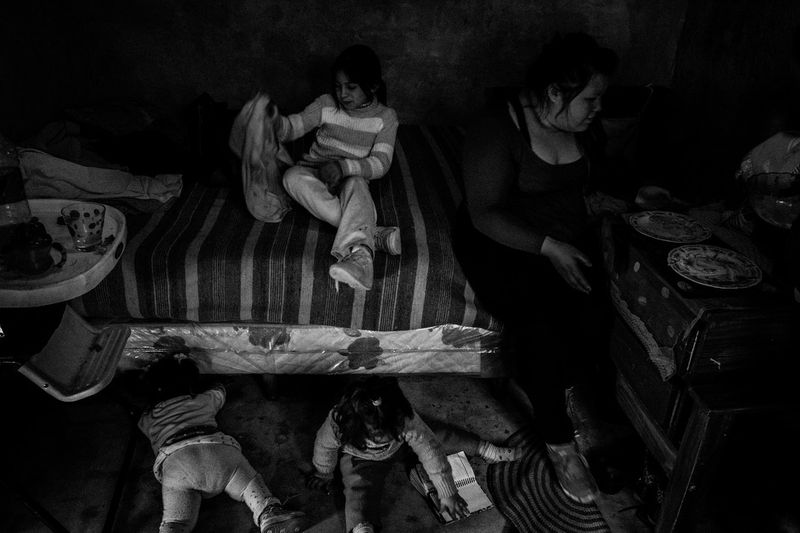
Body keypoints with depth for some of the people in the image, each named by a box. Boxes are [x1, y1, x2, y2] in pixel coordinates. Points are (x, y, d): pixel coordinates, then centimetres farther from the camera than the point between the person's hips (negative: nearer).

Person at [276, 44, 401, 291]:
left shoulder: (385, 117, -5)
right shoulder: (326, 105, -1)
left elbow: (380, 163, -14)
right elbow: (293, 127, -2)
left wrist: (343, 167, -28)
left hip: (354, 177, -2)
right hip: (314, 173, 3)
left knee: (355, 184, -38)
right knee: (293, 176, -32)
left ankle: (358, 254, -63)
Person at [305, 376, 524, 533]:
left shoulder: (405, 418, -40)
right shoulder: (338, 423, -41)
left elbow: (429, 449, -32)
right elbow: (324, 447, -19)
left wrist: (447, 493, -29)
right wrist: (324, 475, 0)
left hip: (399, 446, 2)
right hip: (360, 458, -2)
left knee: (441, 434, 3)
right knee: (360, 489, -31)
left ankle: (489, 451, 21)